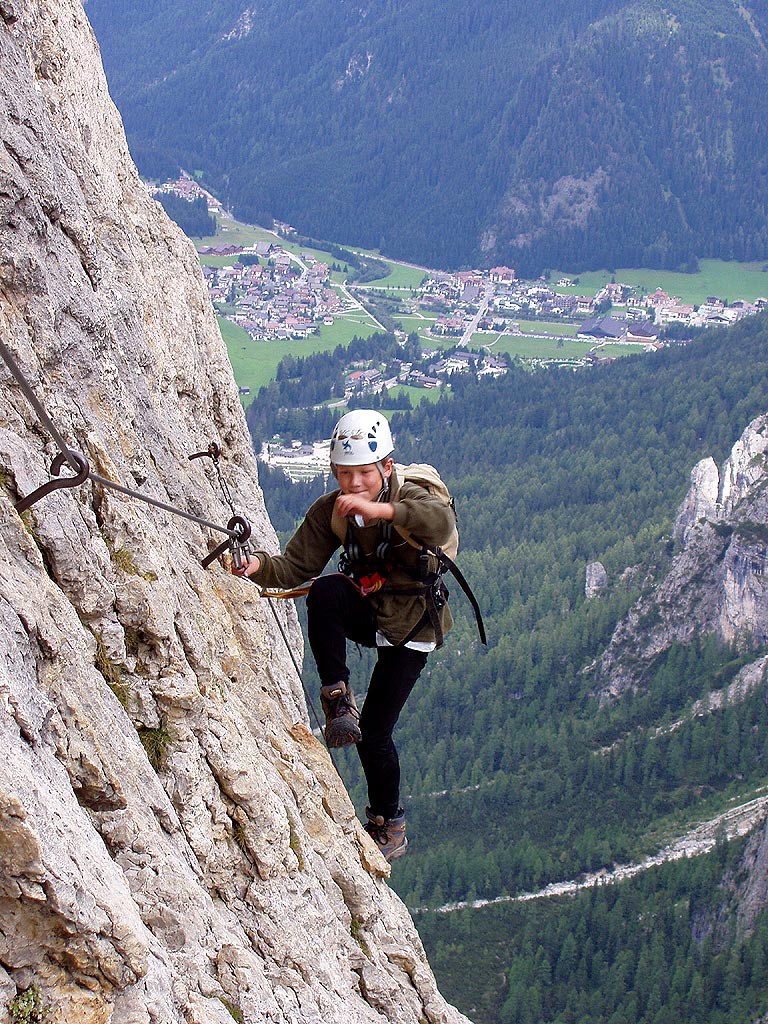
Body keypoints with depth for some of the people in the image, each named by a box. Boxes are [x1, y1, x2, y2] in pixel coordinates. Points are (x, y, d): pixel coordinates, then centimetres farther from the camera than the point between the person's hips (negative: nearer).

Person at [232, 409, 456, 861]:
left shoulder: (409, 497, -22)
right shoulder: (330, 511, -10)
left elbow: (443, 523, -44)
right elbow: (295, 568, -15)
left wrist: (379, 510, -57)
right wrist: (260, 566, -37)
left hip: (410, 627, -3)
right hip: (364, 612, 3)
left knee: (374, 732, -8)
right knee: (326, 589, -33)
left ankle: (390, 823, 18)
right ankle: (338, 696, -21)